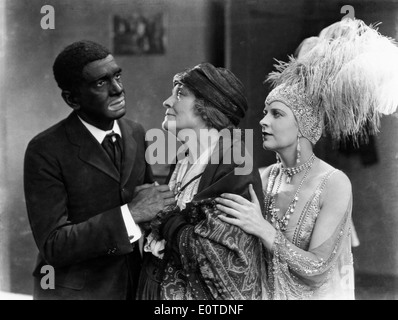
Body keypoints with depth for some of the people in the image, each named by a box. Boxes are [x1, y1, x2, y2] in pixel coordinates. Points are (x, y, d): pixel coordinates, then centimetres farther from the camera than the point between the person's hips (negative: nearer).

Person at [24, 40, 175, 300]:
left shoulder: (136, 133, 0)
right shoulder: (45, 151, -17)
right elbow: (52, 246, -21)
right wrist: (130, 214, -29)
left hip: (134, 286, 5)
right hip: (73, 290, -5)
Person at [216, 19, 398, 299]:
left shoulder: (335, 185, -19)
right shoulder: (265, 177, -5)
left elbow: (316, 271, -22)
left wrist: (263, 230, -30)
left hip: (318, 294, -4)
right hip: (267, 292, 5)